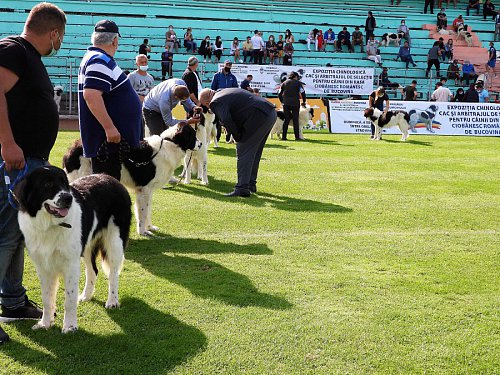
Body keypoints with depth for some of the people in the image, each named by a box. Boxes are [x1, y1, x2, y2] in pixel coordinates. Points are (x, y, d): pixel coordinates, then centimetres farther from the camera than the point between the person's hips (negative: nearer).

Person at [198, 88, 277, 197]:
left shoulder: (216, 102, -7)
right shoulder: (224, 93, 24)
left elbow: (227, 121, -21)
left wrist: (238, 137, -6)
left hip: (258, 117, -10)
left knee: (243, 153, -5)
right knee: (254, 152, 19)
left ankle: (242, 188, -7)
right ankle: (251, 184, 27)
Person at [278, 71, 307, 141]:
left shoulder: (284, 83, 13)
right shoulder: (298, 83, 3)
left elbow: (279, 94, 12)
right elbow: (302, 93, -4)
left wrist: (282, 102, 22)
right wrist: (304, 101, 8)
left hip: (286, 104, 3)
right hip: (295, 103, -3)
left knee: (286, 120, 6)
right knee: (295, 120, 1)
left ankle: (284, 136, 0)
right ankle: (297, 136, -1)